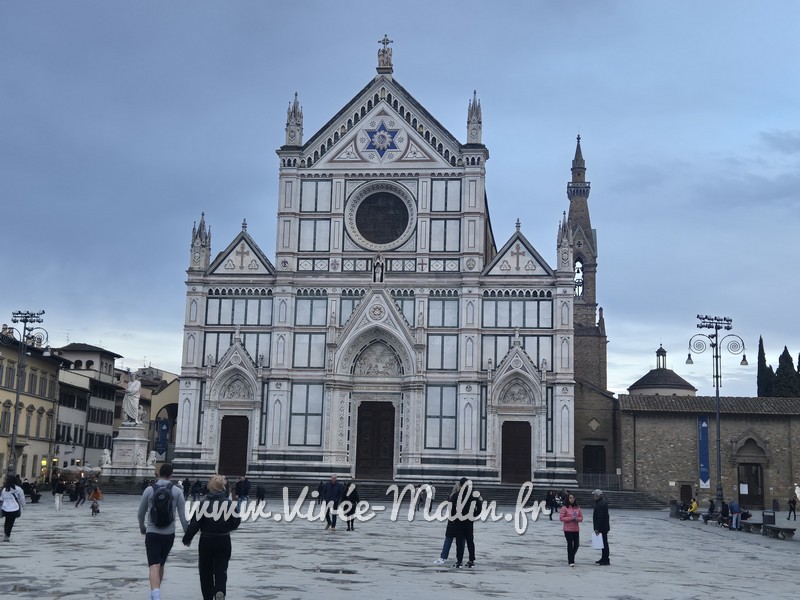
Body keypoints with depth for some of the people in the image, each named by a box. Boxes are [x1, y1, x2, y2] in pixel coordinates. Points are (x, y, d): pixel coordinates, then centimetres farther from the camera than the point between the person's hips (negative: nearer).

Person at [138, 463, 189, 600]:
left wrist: (142, 527, 24)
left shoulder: (149, 490, -3)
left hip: (152, 533, -2)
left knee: (154, 566, -9)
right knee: (161, 564, 20)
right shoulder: (177, 491, -2)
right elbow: (182, 514, -3)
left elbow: (141, 513, 5)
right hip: (169, 534, 2)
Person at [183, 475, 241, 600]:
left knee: (206, 571, 15)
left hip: (206, 541, -1)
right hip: (224, 541, 1)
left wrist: (187, 539, 2)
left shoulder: (203, 503, -10)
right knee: (221, 570, 8)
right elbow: (236, 522, -2)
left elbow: (195, 524, -11)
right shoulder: (229, 503, -7)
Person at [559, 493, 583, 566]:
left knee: (577, 544, 6)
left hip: (576, 529, 4)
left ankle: (571, 557, 31)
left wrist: (577, 518, -12)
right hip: (568, 529, -4)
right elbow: (561, 518, -9)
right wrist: (571, 518, -17)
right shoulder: (564, 508, -6)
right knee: (570, 544, -3)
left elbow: (581, 518, 11)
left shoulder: (577, 508, 8)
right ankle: (571, 561, 5)